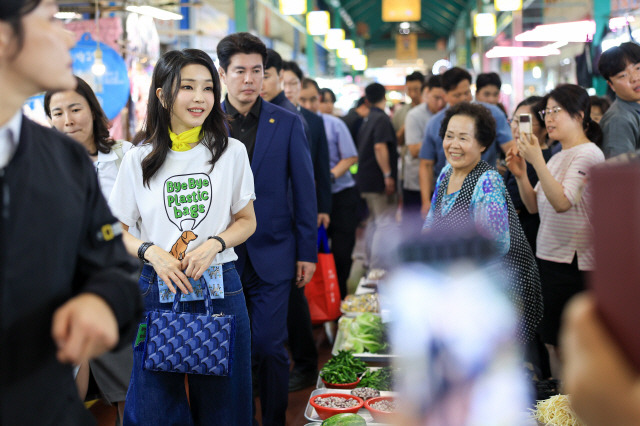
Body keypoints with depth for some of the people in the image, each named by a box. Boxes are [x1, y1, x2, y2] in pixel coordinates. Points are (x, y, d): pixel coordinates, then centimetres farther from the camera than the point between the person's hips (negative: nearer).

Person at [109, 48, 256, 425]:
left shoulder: (231, 152, 1)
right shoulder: (139, 158, 0)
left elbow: (246, 220, 7)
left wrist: (213, 244, -12)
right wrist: (150, 251, -15)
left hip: (220, 290, 1)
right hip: (158, 291, 0)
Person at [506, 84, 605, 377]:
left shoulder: (588, 154, -11)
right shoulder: (558, 157, 14)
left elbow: (562, 202, -24)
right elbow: (534, 206, 14)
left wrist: (537, 161, -25)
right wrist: (520, 175, 0)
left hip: (574, 261, -8)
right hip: (547, 256, 8)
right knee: (551, 341, 14)